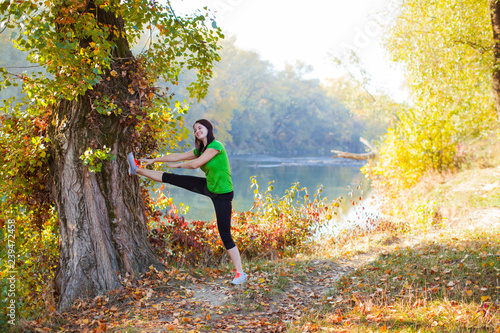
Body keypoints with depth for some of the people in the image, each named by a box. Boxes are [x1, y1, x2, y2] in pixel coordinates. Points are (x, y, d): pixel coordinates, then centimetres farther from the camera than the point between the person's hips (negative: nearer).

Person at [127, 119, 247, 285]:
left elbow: (195, 164, -22)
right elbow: (178, 156, 15)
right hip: (209, 187, 8)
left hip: (222, 194, -8)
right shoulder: (200, 149, 7)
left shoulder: (216, 146, -20)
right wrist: (154, 160, 19)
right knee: (173, 179, 10)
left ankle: (240, 272, 2)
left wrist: (177, 165, -4)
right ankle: (138, 170, 28)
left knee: (225, 234, -6)